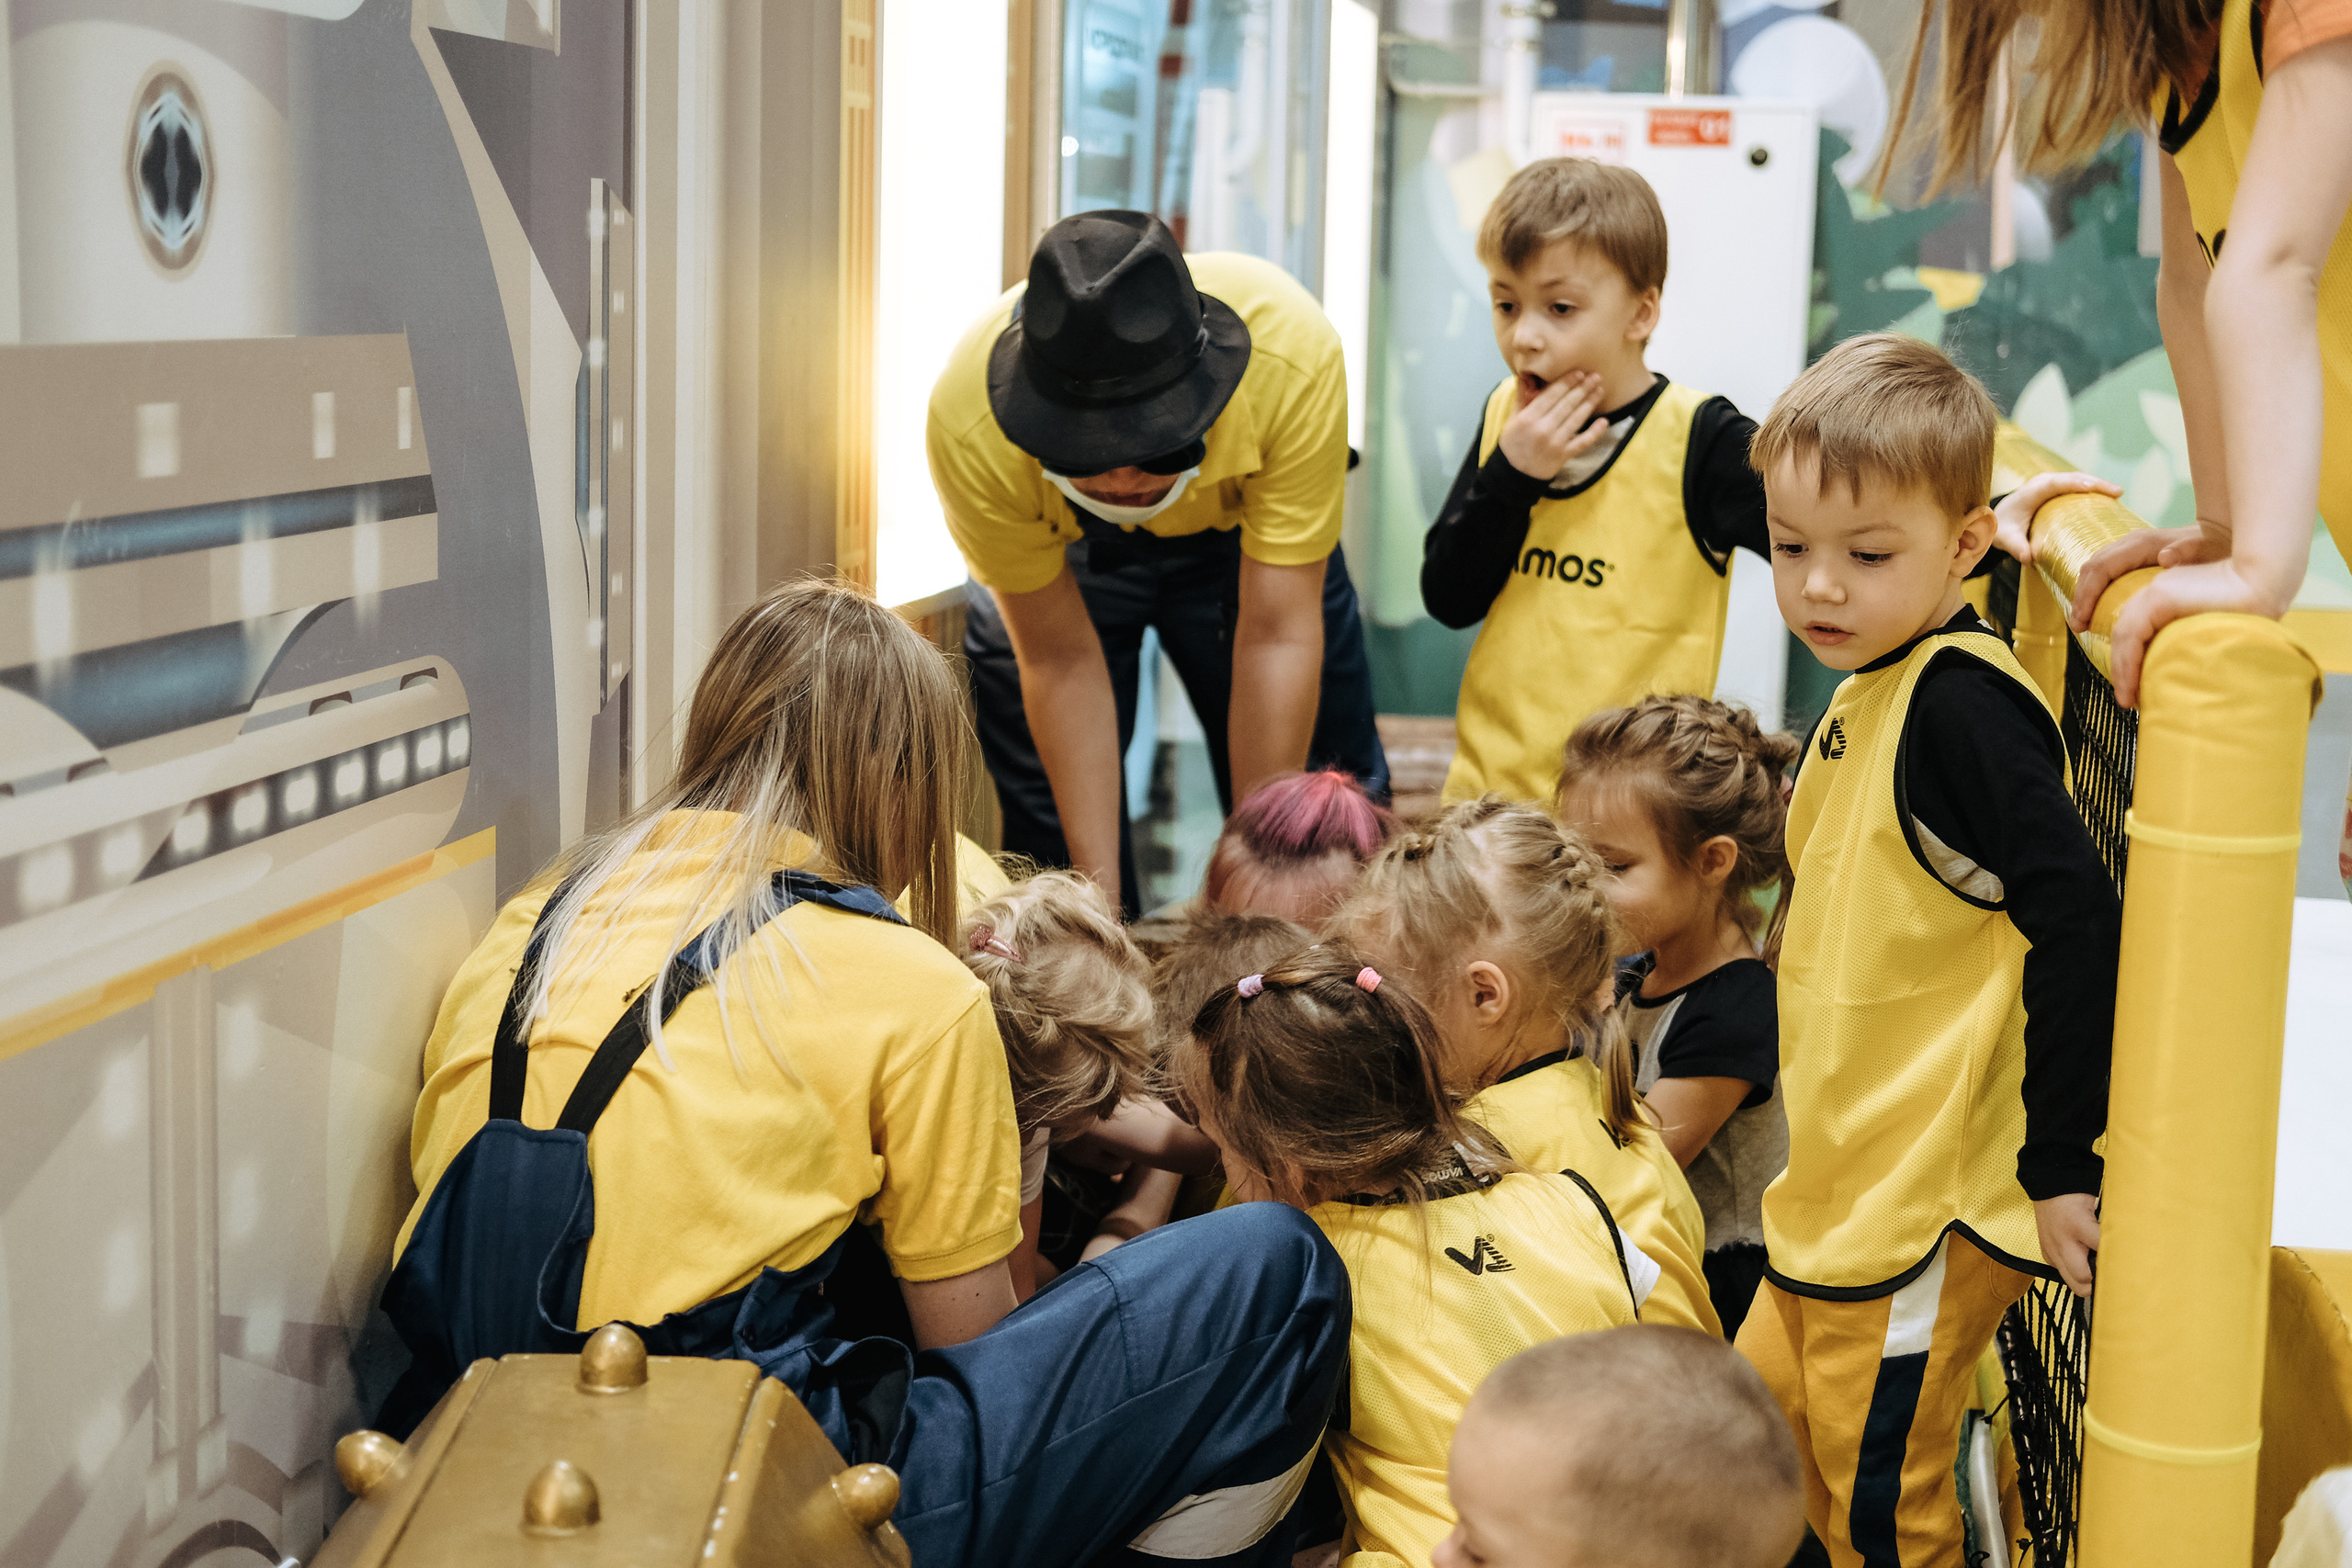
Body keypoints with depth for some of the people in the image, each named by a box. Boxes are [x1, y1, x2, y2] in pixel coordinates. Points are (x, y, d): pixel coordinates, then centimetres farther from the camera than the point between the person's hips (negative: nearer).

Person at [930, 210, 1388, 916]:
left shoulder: (1292, 358, -39)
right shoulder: (970, 420, -37)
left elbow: (1275, 635, -31)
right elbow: (1060, 659, -26)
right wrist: (1100, 897, -25)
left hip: (1238, 529, 0)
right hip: (1056, 549, 0)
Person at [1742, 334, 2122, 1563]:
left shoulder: (1962, 703, -20)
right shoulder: (1872, 693, 8)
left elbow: (2079, 928, -25)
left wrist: (2061, 1164, -22)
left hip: (1931, 1212, -10)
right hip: (1838, 1196, 10)